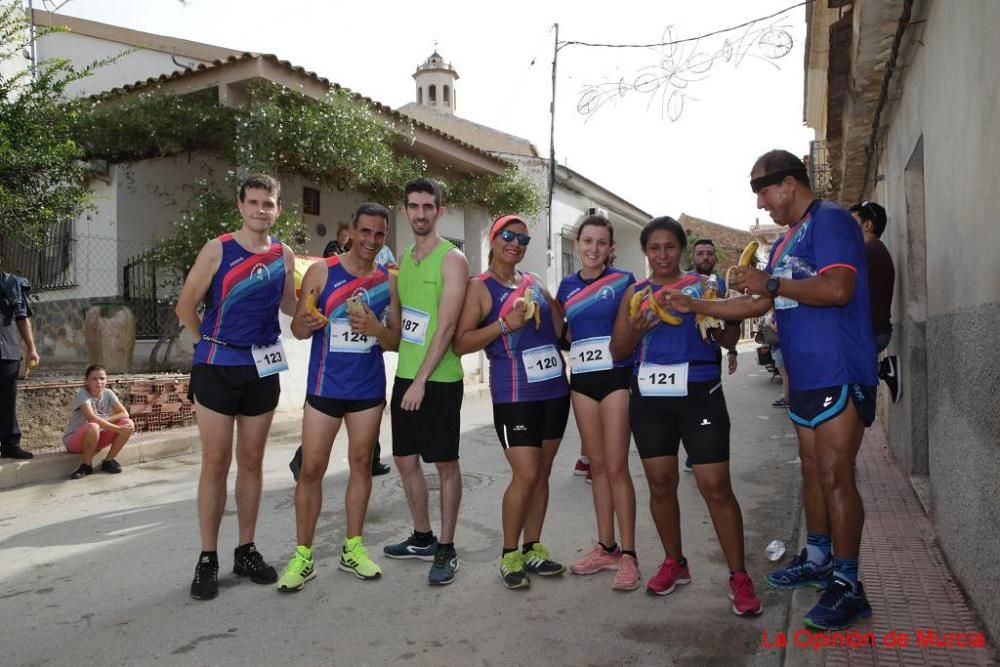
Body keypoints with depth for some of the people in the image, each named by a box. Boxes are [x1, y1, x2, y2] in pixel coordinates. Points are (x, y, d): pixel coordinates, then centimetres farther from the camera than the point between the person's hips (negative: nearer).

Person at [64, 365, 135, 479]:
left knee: (128, 424, -16)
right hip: (74, 440, -5)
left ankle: (109, 461, 0)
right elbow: (91, 418, -34)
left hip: (97, 438, 5)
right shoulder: (83, 393, -20)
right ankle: (86, 465, -15)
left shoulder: (108, 393, -4)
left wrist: (104, 421, -25)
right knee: (93, 427, -39)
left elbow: (124, 414, -11)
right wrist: (117, 428, -36)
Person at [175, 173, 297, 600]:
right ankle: (207, 559, 12)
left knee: (251, 462, 11)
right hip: (217, 368, -3)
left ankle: (246, 550, 22)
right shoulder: (218, 249, -6)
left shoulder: (284, 255, 5)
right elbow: (186, 306, -2)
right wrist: (212, 343, 3)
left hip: (263, 369, 4)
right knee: (216, 464, 1)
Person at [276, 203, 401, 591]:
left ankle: (353, 549, 23)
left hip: (369, 389, 3)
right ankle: (303, 556, 13)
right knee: (311, 469, 0)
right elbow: (297, 329, -2)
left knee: (361, 465, 10)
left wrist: (376, 329, -17)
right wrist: (306, 323, -25)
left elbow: (397, 341, 5)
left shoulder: (389, 282, 4)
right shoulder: (322, 272, -3)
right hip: (325, 387, -2)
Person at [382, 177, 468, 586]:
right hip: (404, 375, 8)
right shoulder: (403, 259, 13)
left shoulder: (452, 259, -9)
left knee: (445, 463, 2)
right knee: (405, 459, 14)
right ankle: (422, 538, 30)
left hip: (439, 379, -7)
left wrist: (422, 379, -20)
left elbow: (446, 326, -17)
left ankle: (446, 550, 14)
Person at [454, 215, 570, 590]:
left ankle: (532, 548, 24)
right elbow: (460, 343, -10)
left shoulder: (534, 282, 14)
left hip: (554, 388, 6)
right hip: (514, 394, -6)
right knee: (526, 475, -9)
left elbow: (561, 327, 19)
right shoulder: (480, 287, -3)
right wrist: (505, 324, -19)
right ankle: (509, 554, 10)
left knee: (541, 474, 10)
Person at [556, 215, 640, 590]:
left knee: (616, 466, -5)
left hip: (616, 376, -4)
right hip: (581, 379, 4)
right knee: (597, 464, 10)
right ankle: (606, 547, 21)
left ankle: (628, 554, 5)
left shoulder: (623, 281, -1)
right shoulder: (567, 286, 11)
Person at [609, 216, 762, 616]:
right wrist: (634, 333, -12)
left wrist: (722, 310, -16)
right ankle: (674, 563, 27)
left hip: (699, 395, -2)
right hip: (650, 398, 3)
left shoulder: (701, 285, 4)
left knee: (716, 487, -6)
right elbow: (617, 352, 8)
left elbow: (730, 339, 2)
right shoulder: (635, 293, 9)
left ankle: (739, 576, 7)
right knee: (660, 484, 9)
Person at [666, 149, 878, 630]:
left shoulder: (830, 221, -10)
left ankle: (847, 586, 4)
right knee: (813, 471, 16)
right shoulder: (784, 242, 18)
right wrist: (695, 306, 16)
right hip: (804, 376, 9)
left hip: (839, 374, -9)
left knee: (835, 478, -6)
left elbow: (838, 289, -24)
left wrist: (773, 283, -17)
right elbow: (759, 305, 21)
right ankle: (817, 559, 30)